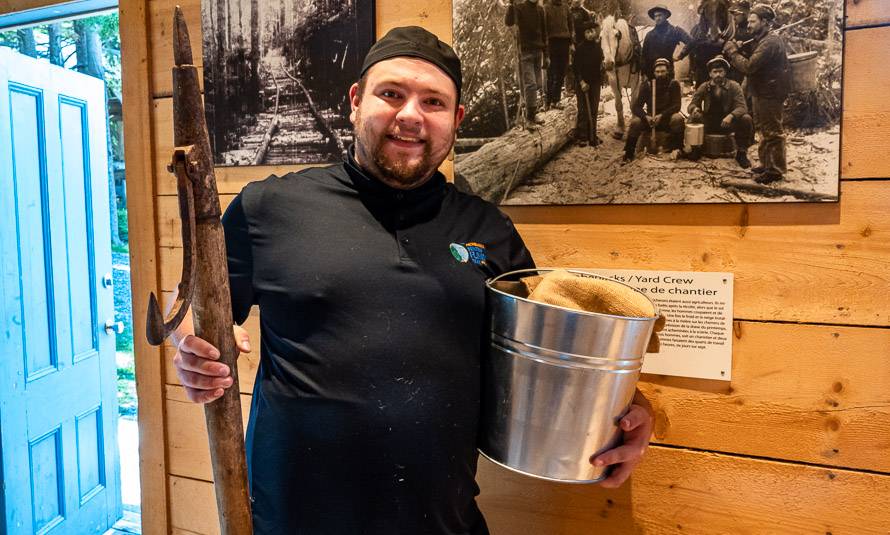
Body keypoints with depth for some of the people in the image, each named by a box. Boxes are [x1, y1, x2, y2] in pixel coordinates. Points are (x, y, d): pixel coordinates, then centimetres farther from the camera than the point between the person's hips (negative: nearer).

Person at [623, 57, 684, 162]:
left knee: (678, 119, -33)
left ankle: (677, 149, -16)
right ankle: (628, 153, -19)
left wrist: (661, 115, -32)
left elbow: (676, 106, -14)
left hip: (667, 119, -1)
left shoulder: (673, 84, -7)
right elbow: (635, 106, -9)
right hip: (650, 119, 1)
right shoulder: (647, 85, -3)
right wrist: (646, 116, -30)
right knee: (635, 122, -28)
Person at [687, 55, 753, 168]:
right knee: (692, 118, -27)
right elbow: (692, 104, 0)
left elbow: (742, 107, -13)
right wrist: (694, 109, -28)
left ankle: (741, 153, -9)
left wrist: (731, 116, -37)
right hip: (708, 124, 1)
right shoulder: (704, 87, 2)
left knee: (746, 119, -28)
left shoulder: (734, 86, -4)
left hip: (727, 123, -1)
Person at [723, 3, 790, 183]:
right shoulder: (762, 40, 15)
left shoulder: (770, 42, -19)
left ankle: (776, 170, 2)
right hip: (761, 92, 11)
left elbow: (749, 67, -27)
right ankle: (766, 164, 30)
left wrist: (732, 51, -15)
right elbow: (752, 66, 10)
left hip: (769, 93, -11)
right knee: (763, 130, 19)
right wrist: (736, 51, -3)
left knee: (772, 132, -5)